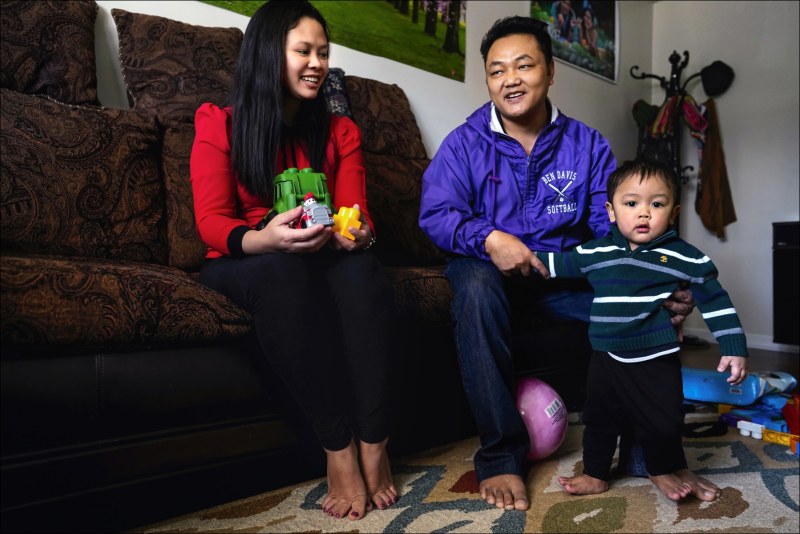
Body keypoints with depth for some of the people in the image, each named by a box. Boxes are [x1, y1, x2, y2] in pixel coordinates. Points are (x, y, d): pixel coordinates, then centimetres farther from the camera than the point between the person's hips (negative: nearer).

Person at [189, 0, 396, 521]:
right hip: (244, 263, -2)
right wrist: (263, 239, -34)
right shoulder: (219, 124, 0)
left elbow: (356, 215, 0)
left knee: (362, 267, -33)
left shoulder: (340, 131, 9)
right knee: (284, 271, -38)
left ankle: (374, 445, -28)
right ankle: (339, 448, -32)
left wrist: (356, 234, -26)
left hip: (322, 260, 3)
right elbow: (212, 221, -11)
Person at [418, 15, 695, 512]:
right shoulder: (465, 143, -2)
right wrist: (488, 238, -33)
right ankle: (501, 456, -26)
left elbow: (614, 224, -5)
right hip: (489, 263, -2)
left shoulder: (587, 145, 3)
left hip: (564, 269, 3)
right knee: (476, 286, -38)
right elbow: (435, 213, -12)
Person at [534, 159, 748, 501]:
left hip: (657, 361, -2)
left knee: (663, 423, 8)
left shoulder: (685, 257, -6)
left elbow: (715, 300, 1)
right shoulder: (597, 253, 0)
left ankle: (666, 470, 38)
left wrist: (734, 348, -2)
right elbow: (560, 264, 14)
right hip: (607, 358, 3)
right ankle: (595, 475, 35)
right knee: (600, 420, 15)